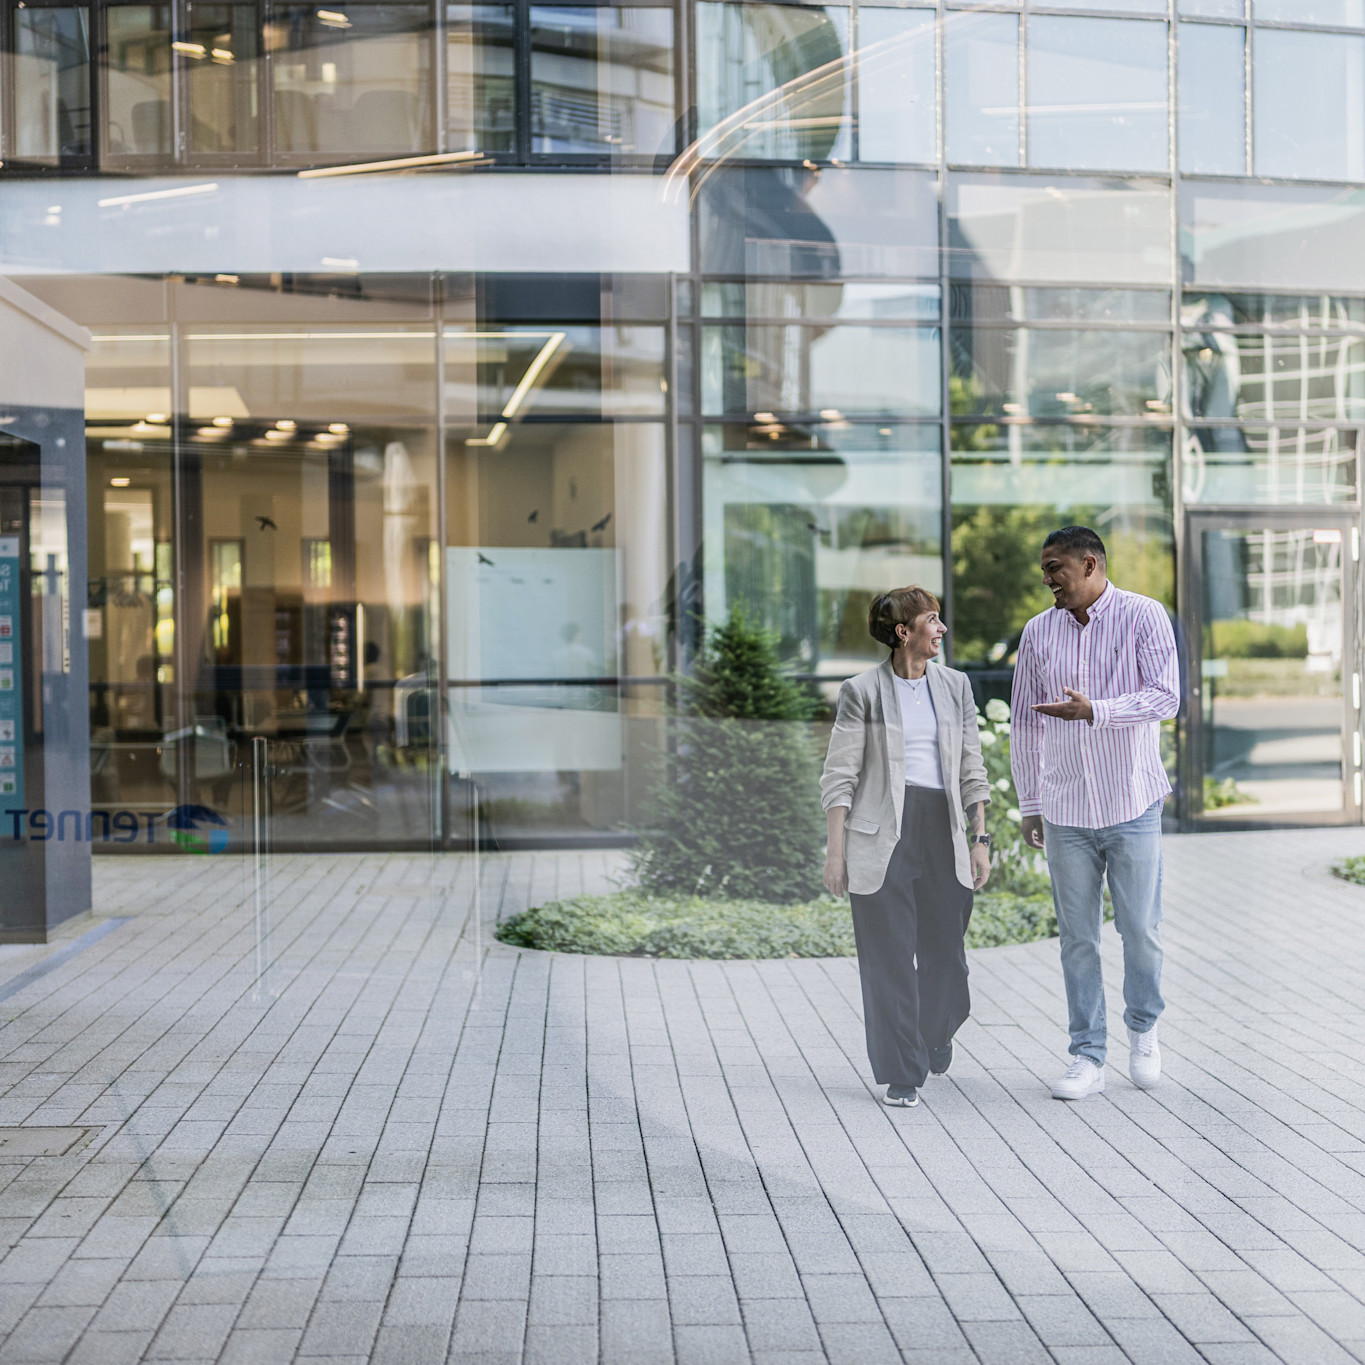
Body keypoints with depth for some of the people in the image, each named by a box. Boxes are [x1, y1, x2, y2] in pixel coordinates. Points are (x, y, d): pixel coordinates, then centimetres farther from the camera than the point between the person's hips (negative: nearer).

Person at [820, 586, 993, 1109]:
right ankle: (900, 1073, 8)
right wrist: (835, 851, -7)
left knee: (944, 948, 7)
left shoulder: (954, 686, 11)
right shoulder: (863, 692, -2)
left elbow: (971, 768, 13)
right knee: (889, 955, -2)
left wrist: (980, 837, 7)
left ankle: (935, 1033, 38)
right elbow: (839, 776, -2)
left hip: (944, 827, 4)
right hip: (882, 833, -3)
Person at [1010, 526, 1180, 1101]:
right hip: (1066, 811, 3)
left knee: (1141, 930, 3)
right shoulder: (1039, 632, 5)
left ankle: (1143, 1029, 29)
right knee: (1078, 938, 3)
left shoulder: (1144, 617, -5)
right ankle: (1088, 1058, 10)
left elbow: (1166, 697, -16)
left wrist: (1094, 711, -29)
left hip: (1132, 804, -2)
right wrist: (1029, 805, 11)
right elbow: (1024, 723, 11)